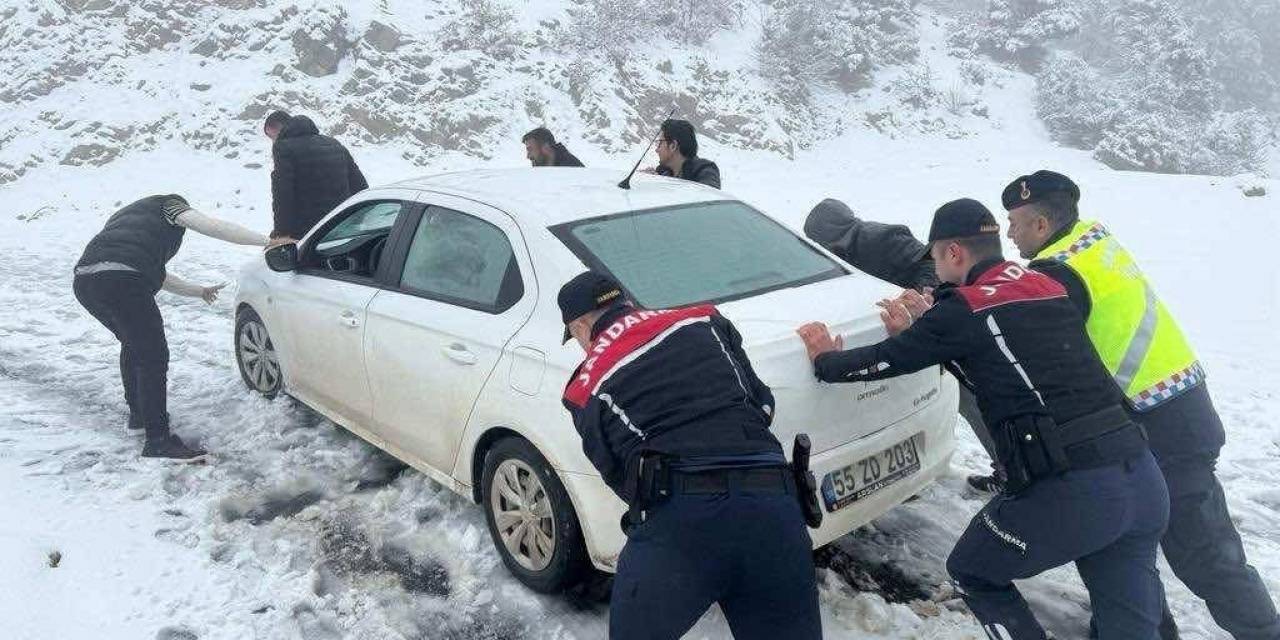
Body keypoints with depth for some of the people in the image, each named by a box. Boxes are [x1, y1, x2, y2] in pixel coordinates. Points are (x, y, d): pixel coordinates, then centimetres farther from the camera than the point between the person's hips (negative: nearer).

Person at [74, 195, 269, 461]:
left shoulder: (128, 216, 40)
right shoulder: (170, 205, 19)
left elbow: (157, 274, 43)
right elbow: (214, 227, 1)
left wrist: (199, 292, 50)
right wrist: (267, 241, -5)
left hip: (84, 280, 9)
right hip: (120, 281, -9)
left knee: (133, 343, 28)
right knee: (153, 357, -4)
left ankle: (139, 414, 39)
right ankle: (158, 441, -5)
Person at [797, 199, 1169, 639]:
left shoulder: (965, 307, -5)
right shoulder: (1049, 290, 15)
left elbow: (887, 360, 4)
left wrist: (825, 360, 21)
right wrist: (925, 326, 35)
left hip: (1067, 492, -7)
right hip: (1141, 475, 7)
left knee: (971, 573, 19)